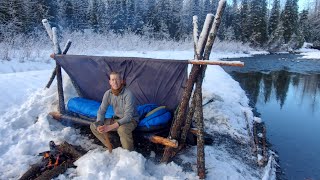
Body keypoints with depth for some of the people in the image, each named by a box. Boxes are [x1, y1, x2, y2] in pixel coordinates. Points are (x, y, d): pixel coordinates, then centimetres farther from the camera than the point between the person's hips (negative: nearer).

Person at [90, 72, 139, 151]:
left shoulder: (128, 94, -27)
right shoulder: (108, 94, -8)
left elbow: (128, 117, -30)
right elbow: (101, 111, -1)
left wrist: (110, 127, -38)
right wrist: (99, 125, -22)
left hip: (131, 120, -6)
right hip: (117, 119, 6)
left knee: (122, 129, -41)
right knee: (93, 126, -4)